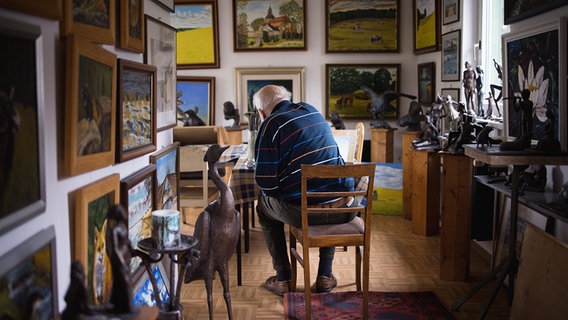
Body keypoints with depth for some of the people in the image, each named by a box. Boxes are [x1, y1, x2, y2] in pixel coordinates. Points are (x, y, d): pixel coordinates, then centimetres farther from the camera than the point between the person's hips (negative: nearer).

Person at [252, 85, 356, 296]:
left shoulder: (270, 125, -5)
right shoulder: (312, 110, 14)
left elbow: (265, 181, -9)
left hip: (303, 213, -4)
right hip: (344, 210, 5)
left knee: (264, 207, 26)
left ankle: (283, 280, 26)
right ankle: (325, 275, 32)